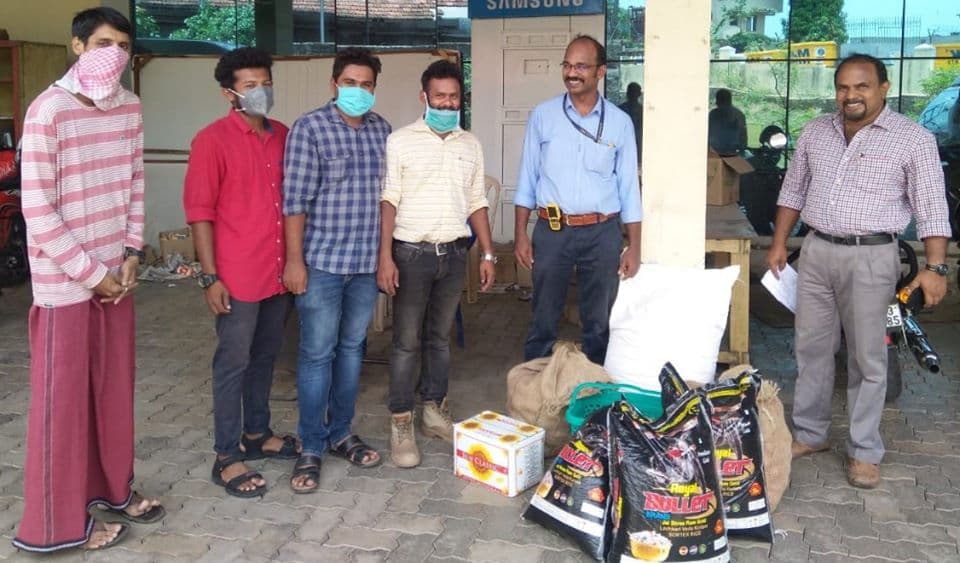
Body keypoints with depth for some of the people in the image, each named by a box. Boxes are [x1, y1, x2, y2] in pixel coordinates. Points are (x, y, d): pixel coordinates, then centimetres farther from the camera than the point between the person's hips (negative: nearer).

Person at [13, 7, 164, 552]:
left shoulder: (130, 107, 4)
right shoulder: (49, 111, -17)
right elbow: (38, 211, -18)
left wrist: (131, 254, 2)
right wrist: (91, 274, -14)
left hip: (116, 273, 7)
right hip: (65, 282, -6)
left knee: (115, 386, 16)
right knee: (62, 397, 4)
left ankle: (112, 487, 34)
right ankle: (58, 521, 17)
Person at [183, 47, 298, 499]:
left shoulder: (284, 136, 8)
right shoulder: (212, 140, -11)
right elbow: (199, 211, -12)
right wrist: (210, 277, -15)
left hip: (279, 272, 6)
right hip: (237, 276, -6)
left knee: (265, 358, 17)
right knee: (233, 364, 2)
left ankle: (256, 434, 33)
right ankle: (226, 458, 12)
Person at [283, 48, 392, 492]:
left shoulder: (382, 129, 8)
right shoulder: (310, 129, -8)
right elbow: (296, 200, -11)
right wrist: (294, 259, -14)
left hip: (367, 261, 5)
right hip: (322, 260, -5)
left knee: (352, 348, 14)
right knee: (317, 353, 1)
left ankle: (340, 433, 28)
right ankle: (311, 447, 12)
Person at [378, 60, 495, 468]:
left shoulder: (470, 145, 10)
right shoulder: (400, 141, -4)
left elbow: (477, 203, 13)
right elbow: (388, 201, -8)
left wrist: (488, 253, 8)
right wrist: (385, 257, -14)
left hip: (454, 252, 4)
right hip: (412, 252, -4)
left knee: (440, 337, 13)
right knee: (407, 341, 0)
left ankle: (434, 410, 25)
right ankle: (401, 423, 8)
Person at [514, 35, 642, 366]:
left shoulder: (620, 122, 2)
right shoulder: (543, 116, 1)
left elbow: (628, 187, 4)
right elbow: (527, 178, 4)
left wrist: (634, 246, 0)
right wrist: (520, 234, -2)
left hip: (602, 234, 1)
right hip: (551, 231, 0)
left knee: (599, 322, 11)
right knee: (543, 320, 8)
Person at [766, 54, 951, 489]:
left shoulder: (913, 138, -6)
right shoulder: (815, 132, 8)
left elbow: (932, 207, -7)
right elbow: (794, 190, 15)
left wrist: (935, 267, -14)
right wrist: (779, 242, 11)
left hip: (871, 257, -4)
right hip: (816, 252, 4)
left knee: (867, 358, 3)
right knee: (811, 347, 11)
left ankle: (864, 452, 14)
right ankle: (809, 434, 26)